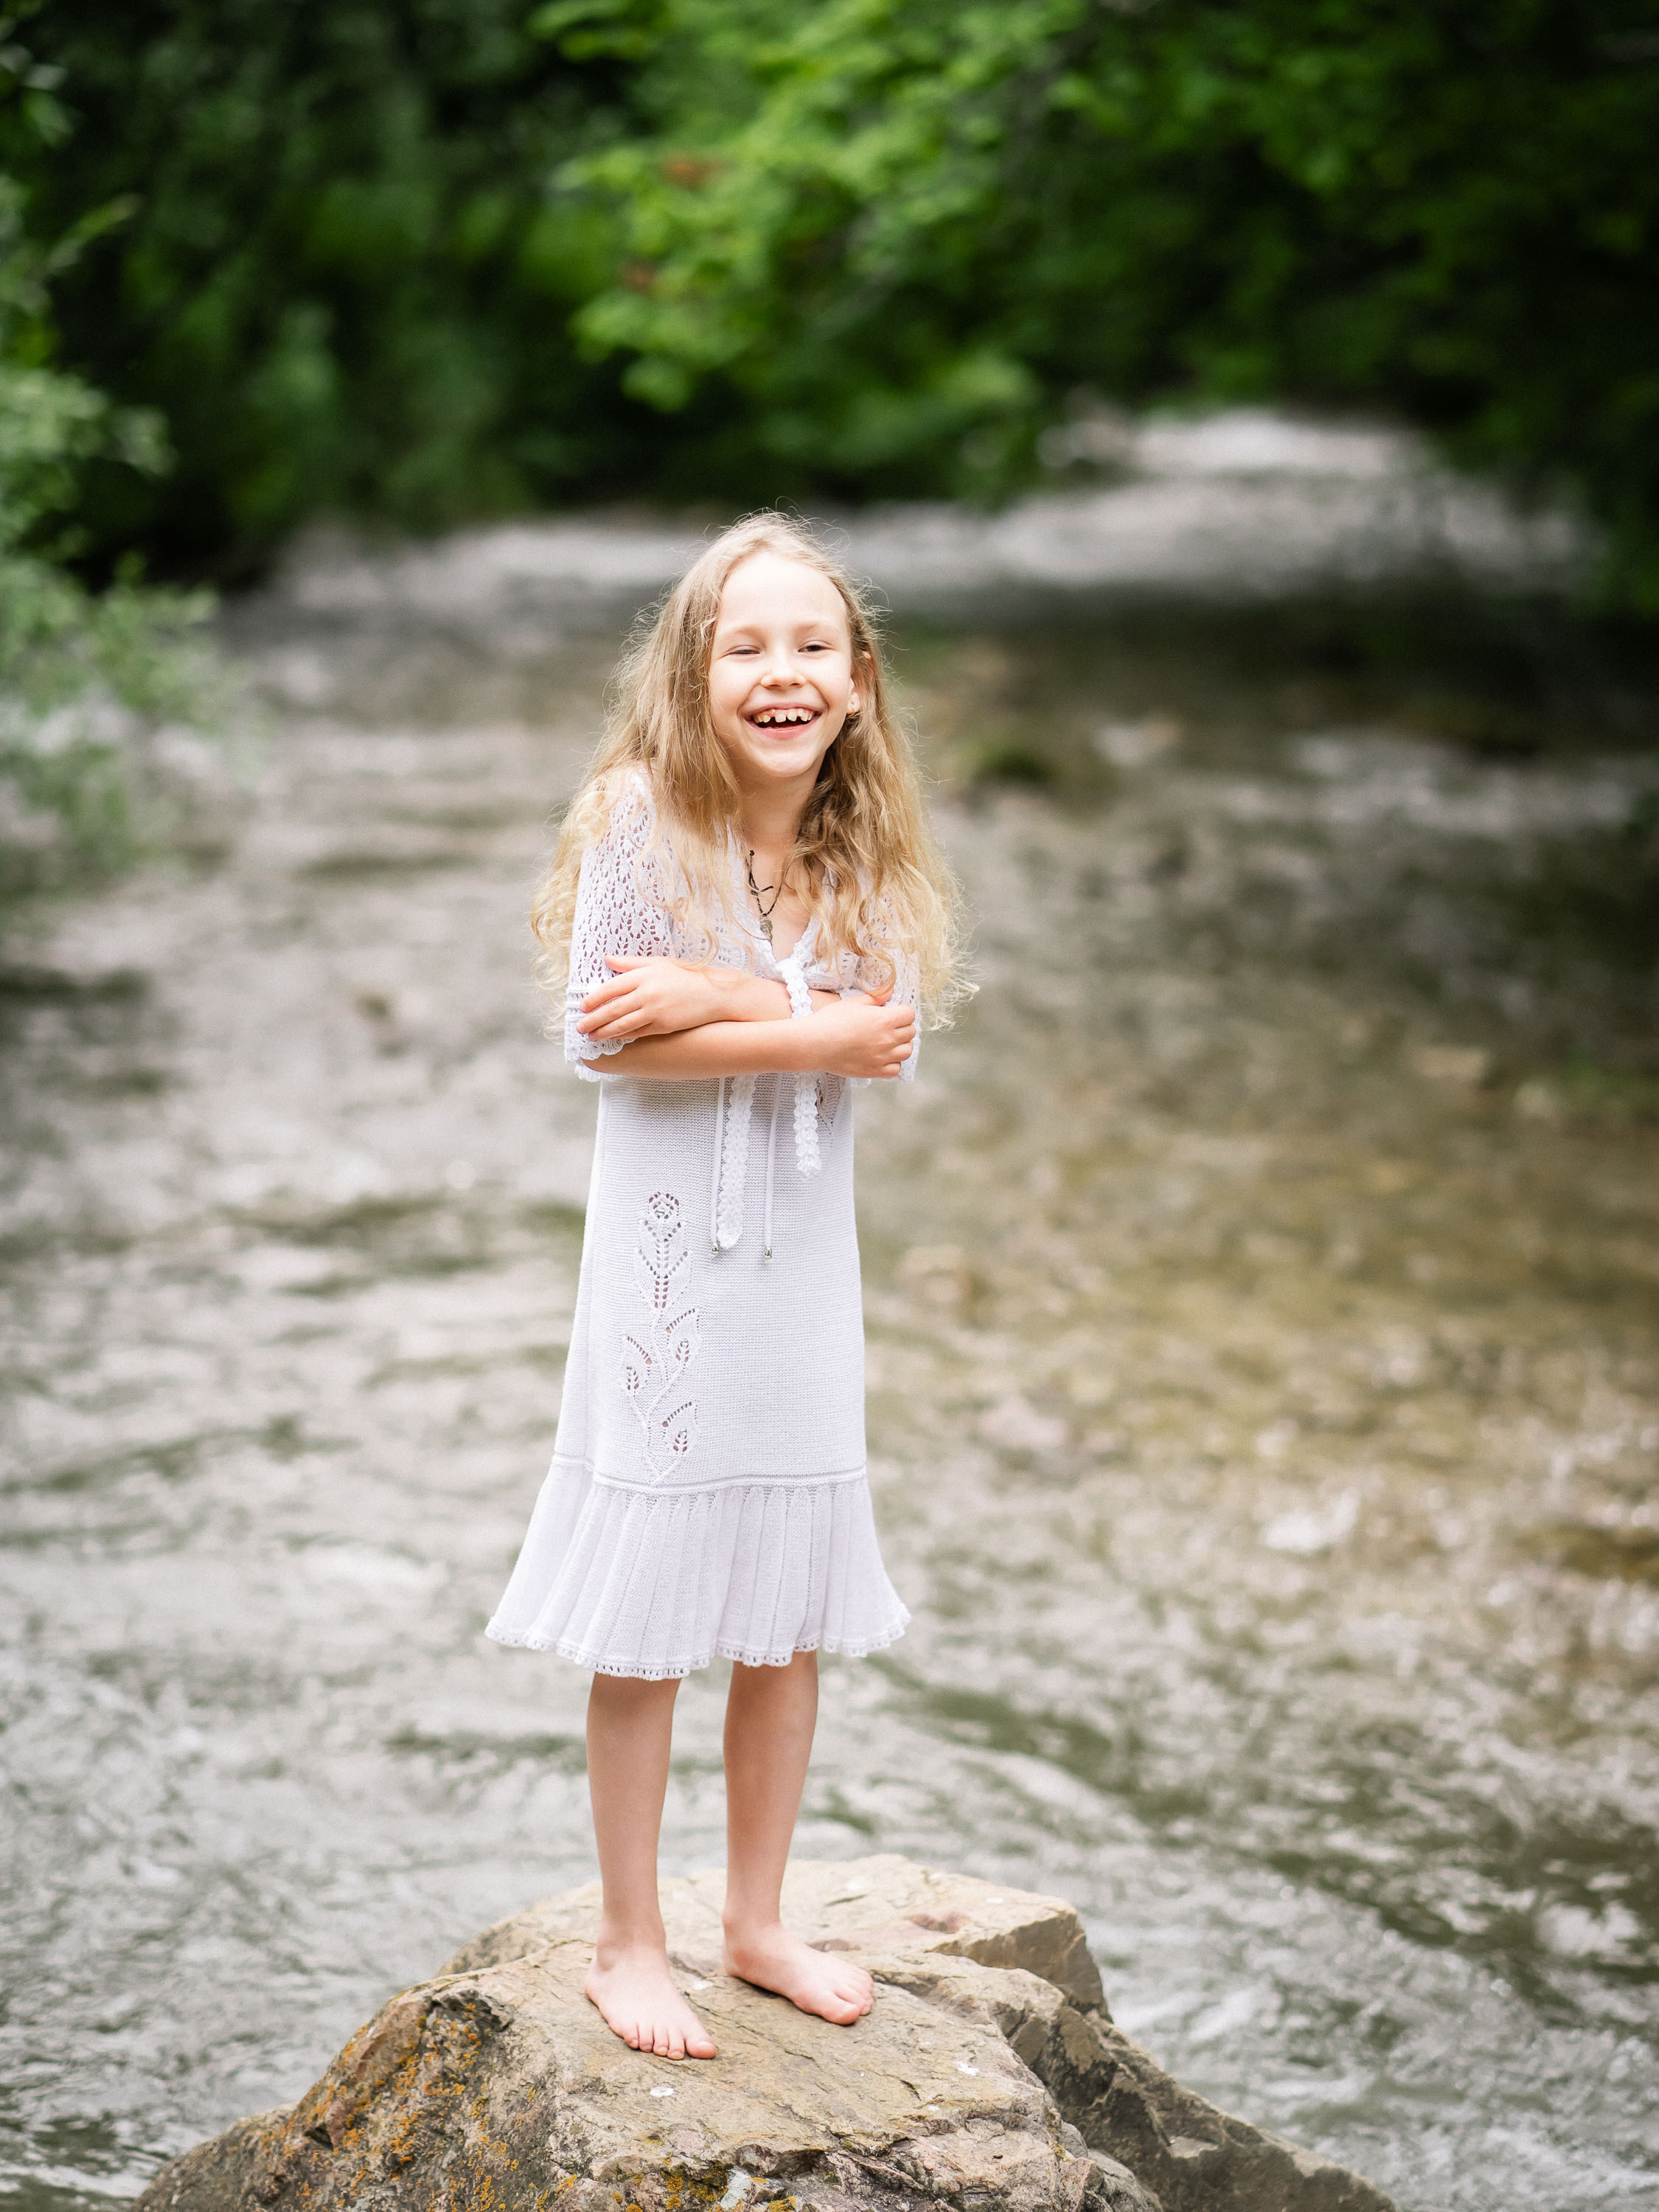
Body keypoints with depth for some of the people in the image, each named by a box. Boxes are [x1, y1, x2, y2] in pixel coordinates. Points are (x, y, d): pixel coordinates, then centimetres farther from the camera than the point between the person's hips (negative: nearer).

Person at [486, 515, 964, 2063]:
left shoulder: (864, 845, 1)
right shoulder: (643, 816, -12)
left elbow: (892, 1044, -10)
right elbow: (604, 1038, -17)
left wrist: (724, 1001, -22)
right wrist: (808, 1033, -17)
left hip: (803, 1256, 5)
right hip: (667, 1252, -5)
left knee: (792, 1613, 12)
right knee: (646, 1624, 3)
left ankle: (758, 1919, 28)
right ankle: (628, 1943, 18)